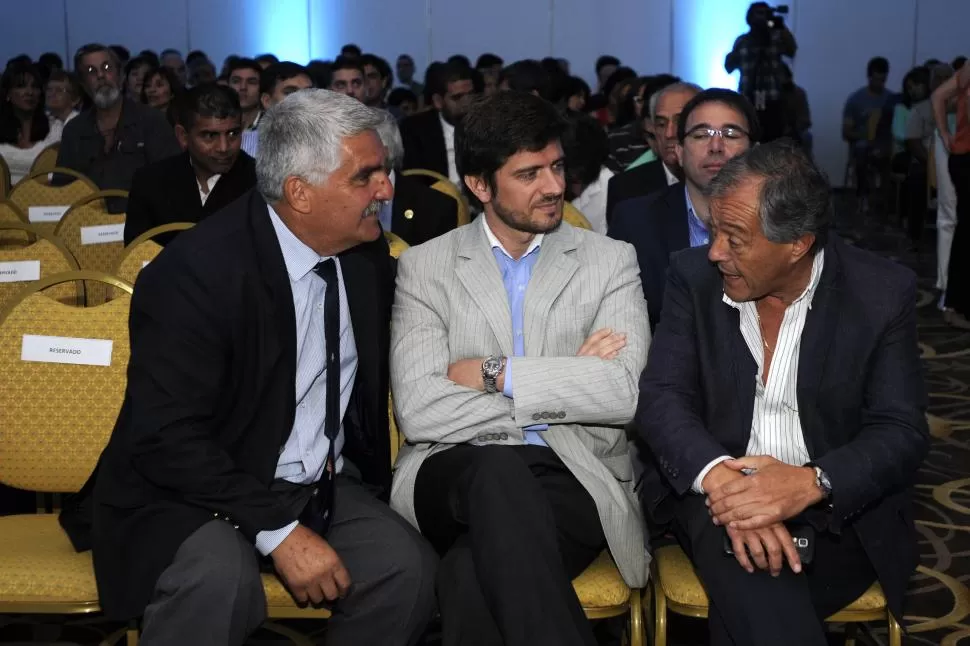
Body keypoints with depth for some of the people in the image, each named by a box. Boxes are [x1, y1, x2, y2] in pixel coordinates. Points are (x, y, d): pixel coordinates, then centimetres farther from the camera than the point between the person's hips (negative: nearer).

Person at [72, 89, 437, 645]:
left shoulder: (367, 250, -1)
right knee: (220, 575, -36)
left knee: (408, 568, -21)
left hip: (323, 487, 6)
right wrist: (277, 530, -27)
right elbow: (167, 438, -23)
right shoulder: (195, 270, -20)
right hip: (195, 491, -5)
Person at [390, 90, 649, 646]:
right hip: (459, 474, 1)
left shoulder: (610, 261, 9)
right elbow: (418, 410, -7)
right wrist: (563, 389, -7)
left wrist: (496, 374, -8)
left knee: (474, 574, -34)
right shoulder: (425, 267, 8)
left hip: (573, 477, -1)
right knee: (498, 470, -37)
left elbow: (626, 393, -7)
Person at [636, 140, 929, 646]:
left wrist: (811, 483, -29)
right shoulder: (694, 277, 0)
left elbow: (902, 432, -8)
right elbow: (663, 396, -8)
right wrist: (718, 476, -30)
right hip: (715, 494, 2)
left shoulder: (882, 293, -5)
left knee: (750, 597, -32)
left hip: (838, 509, -1)